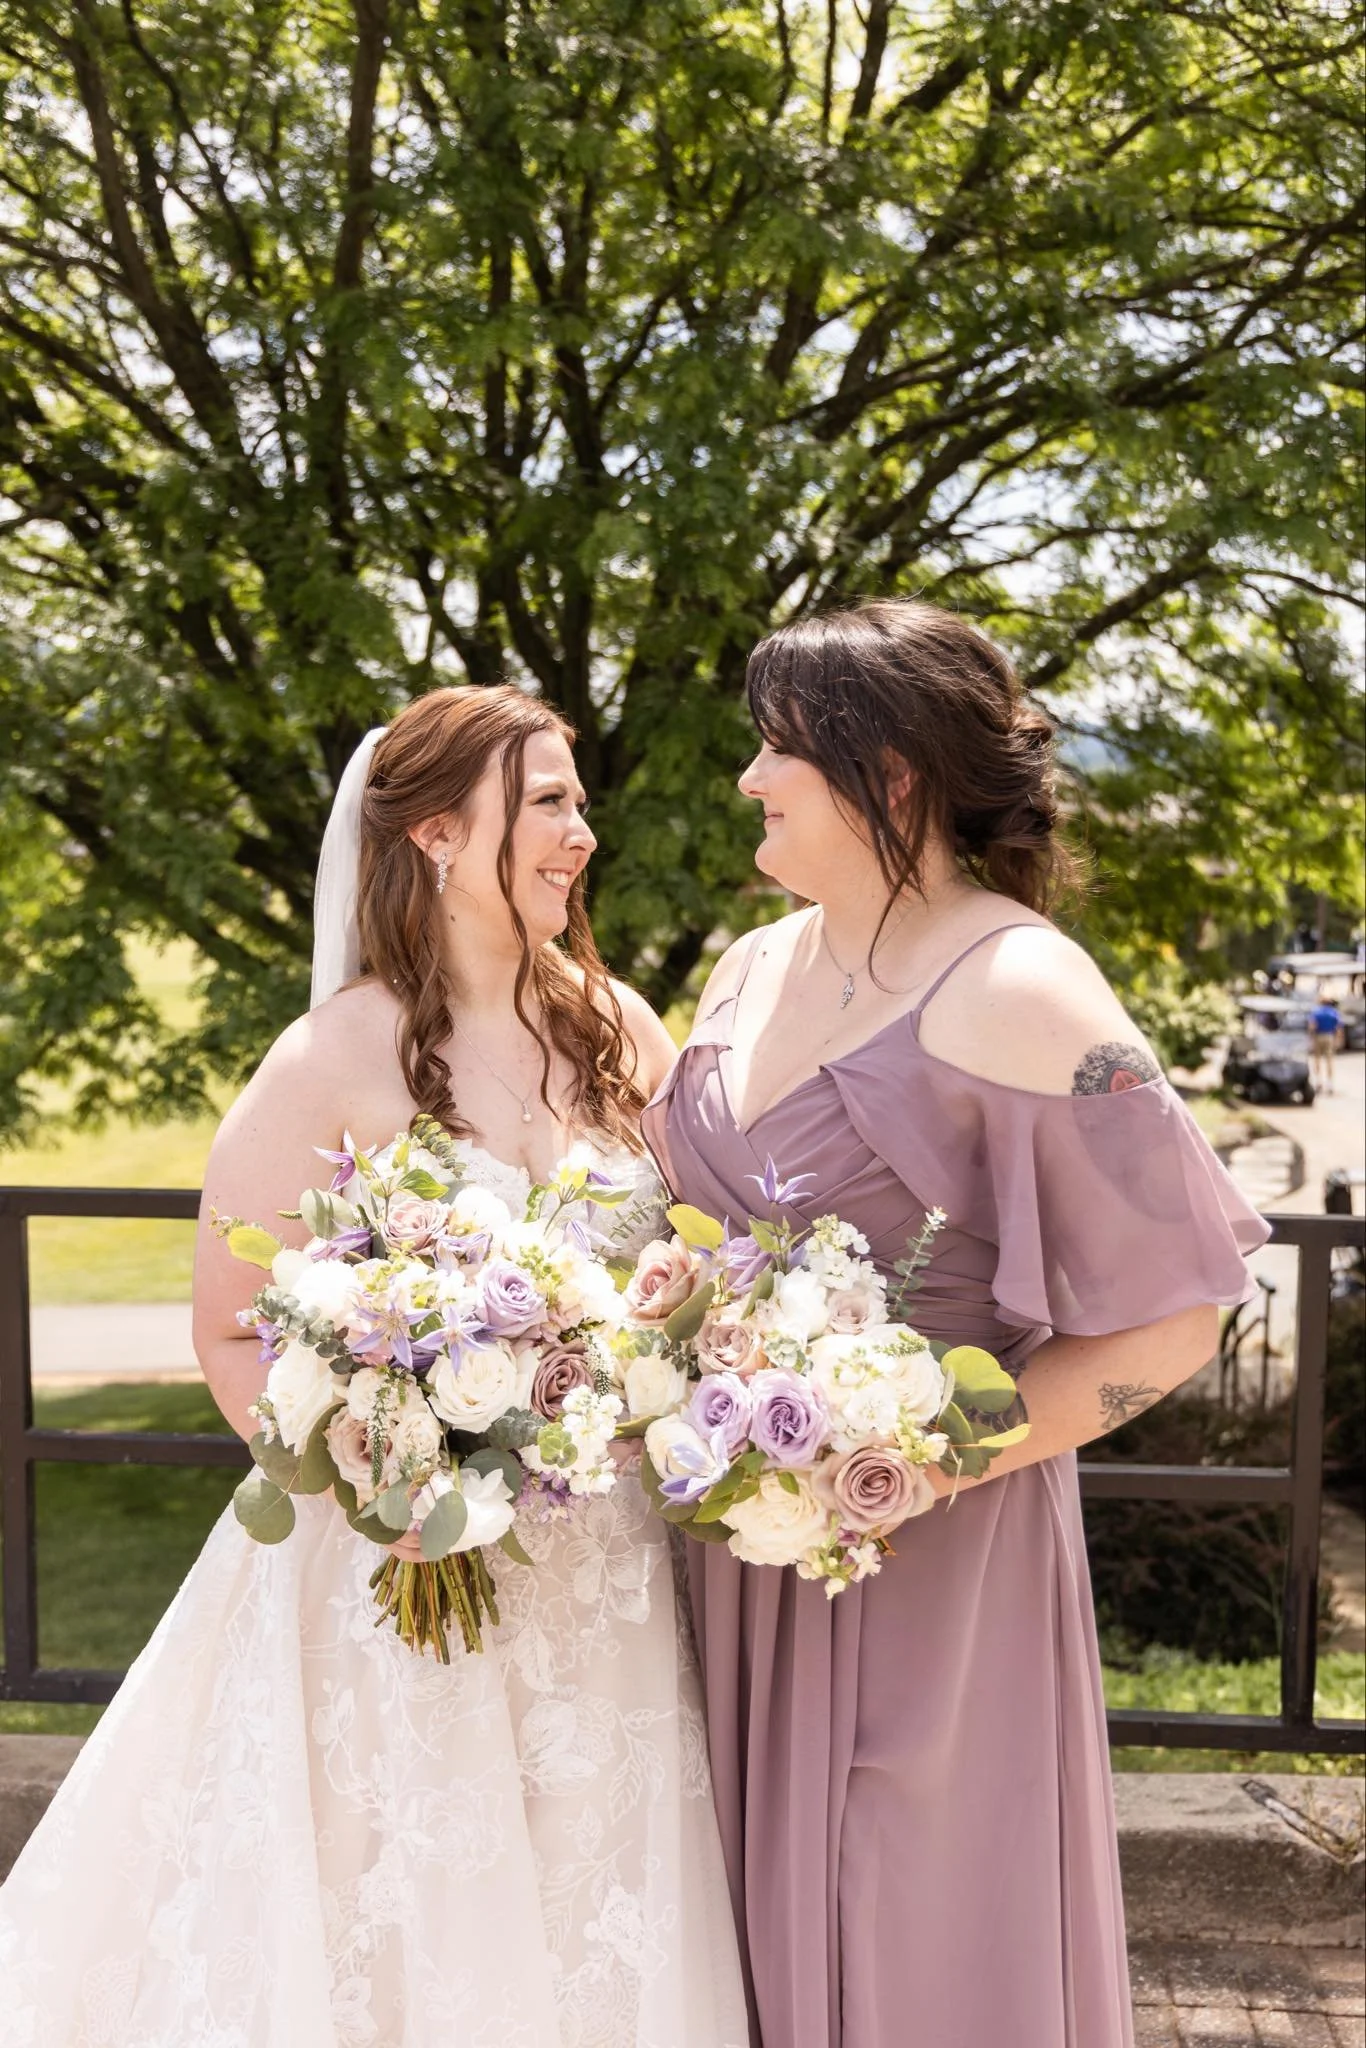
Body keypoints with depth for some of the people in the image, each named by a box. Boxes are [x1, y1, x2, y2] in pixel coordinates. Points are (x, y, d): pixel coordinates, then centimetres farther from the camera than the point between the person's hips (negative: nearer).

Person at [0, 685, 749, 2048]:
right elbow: (235, 1336, -8)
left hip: (604, 1587, 4)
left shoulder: (620, 1032, 3)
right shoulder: (333, 1064, -11)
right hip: (399, 1577, -4)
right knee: (392, 1931, 10)